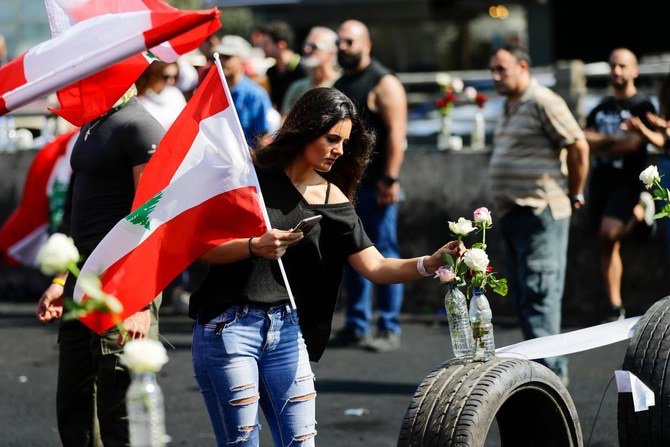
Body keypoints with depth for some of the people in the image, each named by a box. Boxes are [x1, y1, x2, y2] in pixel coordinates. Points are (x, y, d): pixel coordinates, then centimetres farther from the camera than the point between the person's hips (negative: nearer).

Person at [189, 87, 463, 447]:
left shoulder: (333, 201, 7)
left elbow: (375, 267, 1)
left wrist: (431, 263, -15)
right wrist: (254, 247, -25)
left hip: (287, 331, 5)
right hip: (229, 325, -4)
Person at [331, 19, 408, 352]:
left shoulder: (383, 84, -7)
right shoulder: (340, 86, 18)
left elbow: (396, 133, -15)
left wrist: (390, 179, -21)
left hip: (375, 185, -8)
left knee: (383, 255, -5)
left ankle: (389, 329, -2)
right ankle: (356, 326, 15)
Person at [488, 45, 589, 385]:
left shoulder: (543, 103, -11)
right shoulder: (511, 107, 19)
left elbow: (578, 147, -12)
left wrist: (575, 194, -5)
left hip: (540, 213, -10)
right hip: (512, 215, 10)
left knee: (539, 294, -12)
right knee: (523, 296, 12)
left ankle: (548, 370, -12)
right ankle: (551, 367, 18)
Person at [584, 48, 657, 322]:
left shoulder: (642, 106, -2)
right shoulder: (601, 108, 16)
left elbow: (634, 143, -14)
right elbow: (585, 140, 3)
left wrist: (600, 146, -6)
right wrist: (613, 139, -13)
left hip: (629, 180, -6)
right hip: (601, 179, 6)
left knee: (609, 234, -24)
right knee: (606, 247, 3)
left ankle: (641, 211, 6)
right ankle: (616, 308, 8)